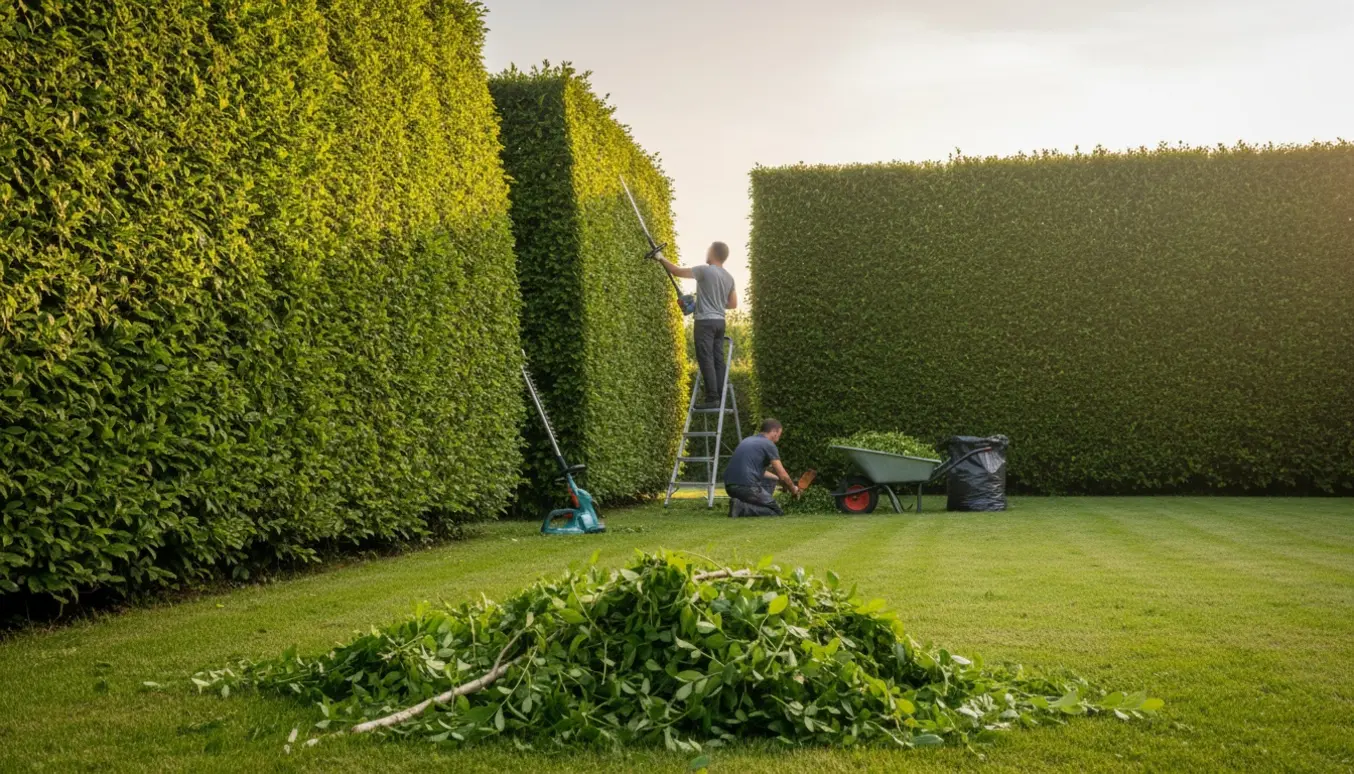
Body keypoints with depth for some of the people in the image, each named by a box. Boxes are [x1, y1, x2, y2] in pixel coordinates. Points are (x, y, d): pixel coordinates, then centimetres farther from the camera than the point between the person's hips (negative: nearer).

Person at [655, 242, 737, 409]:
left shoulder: (705, 270, -9)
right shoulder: (729, 277, 13)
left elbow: (677, 271, -5)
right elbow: (733, 304, 18)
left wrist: (662, 259, 9)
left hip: (705, 321, -7)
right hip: (720, 321, 7)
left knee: (706, 360, -9)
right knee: (718, 360, 6)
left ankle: (712, 398, -14)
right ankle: (721, 398, 3)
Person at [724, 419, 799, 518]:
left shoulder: (748, 440, 23)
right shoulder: (769, 445, -1)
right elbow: (783, 476, 1)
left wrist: (778, 478, 41)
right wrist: (793, 489, 19)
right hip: (747, 486, -9)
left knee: (769, 481, 31)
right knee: (776, 512, 5)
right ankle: (742, 507, -13)